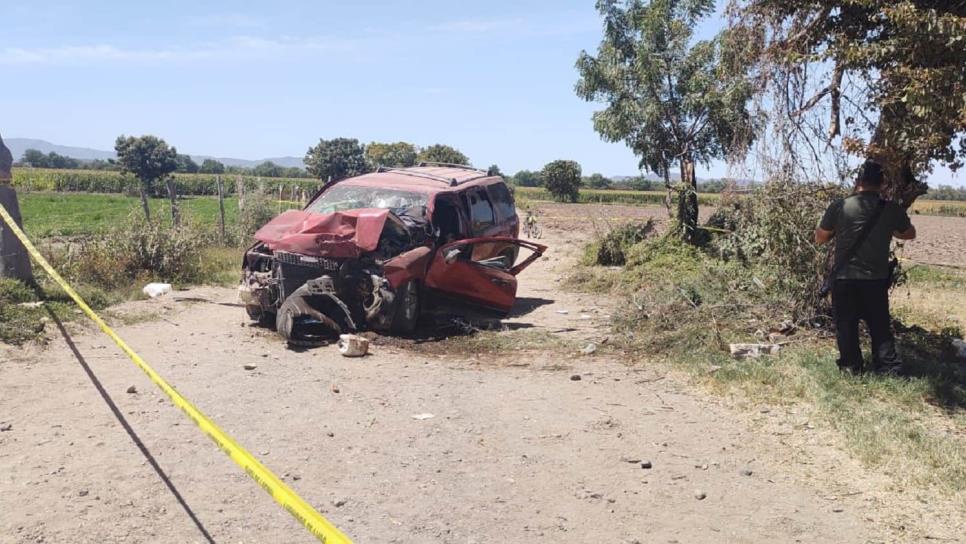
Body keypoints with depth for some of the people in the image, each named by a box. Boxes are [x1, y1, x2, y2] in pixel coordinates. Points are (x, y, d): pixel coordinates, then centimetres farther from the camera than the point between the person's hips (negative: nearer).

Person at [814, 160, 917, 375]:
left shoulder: (839, 207, -11)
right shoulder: (892, 210, -3)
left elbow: (820, 238, 0)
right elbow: (909, 234, 16)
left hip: (844, 278, -2)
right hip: (877, 278, 2)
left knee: (846, 325, 11)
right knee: (880, 326, 13)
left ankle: (851, 366, 16)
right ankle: (889, 367, 14)